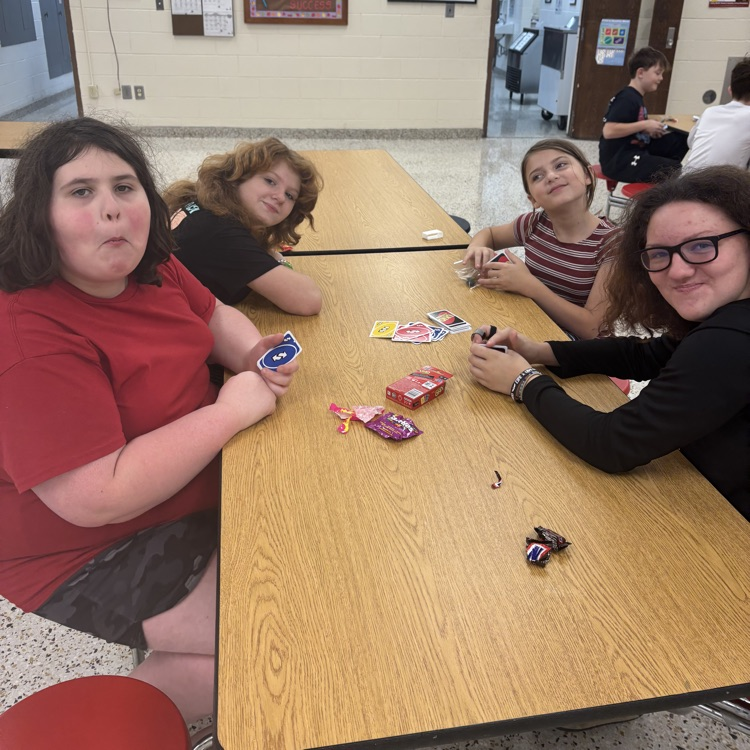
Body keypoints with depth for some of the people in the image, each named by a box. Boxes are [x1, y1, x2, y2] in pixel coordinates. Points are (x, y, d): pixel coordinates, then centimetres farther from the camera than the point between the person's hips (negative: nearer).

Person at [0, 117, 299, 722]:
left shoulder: (149, 268, -4)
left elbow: (216, 316, 15)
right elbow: (99, 497, -33)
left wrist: (255, 354, -8)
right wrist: (229, 411, -27)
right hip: (93, 556, -9)